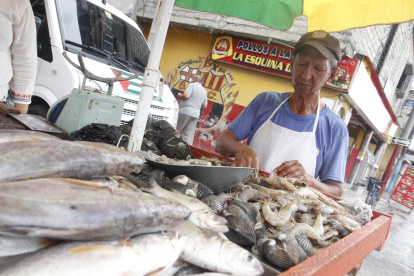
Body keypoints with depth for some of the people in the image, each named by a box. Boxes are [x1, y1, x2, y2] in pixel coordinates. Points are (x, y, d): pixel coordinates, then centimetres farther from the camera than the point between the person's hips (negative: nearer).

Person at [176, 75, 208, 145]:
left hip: (186, 111, -6)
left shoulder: (192, 85, -1)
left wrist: (180, 96, 4)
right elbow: (204, 106, 16)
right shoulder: (204, 91, 18)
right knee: (188, 136, 1)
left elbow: (186, 96, -15)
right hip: (196, 115, 6)